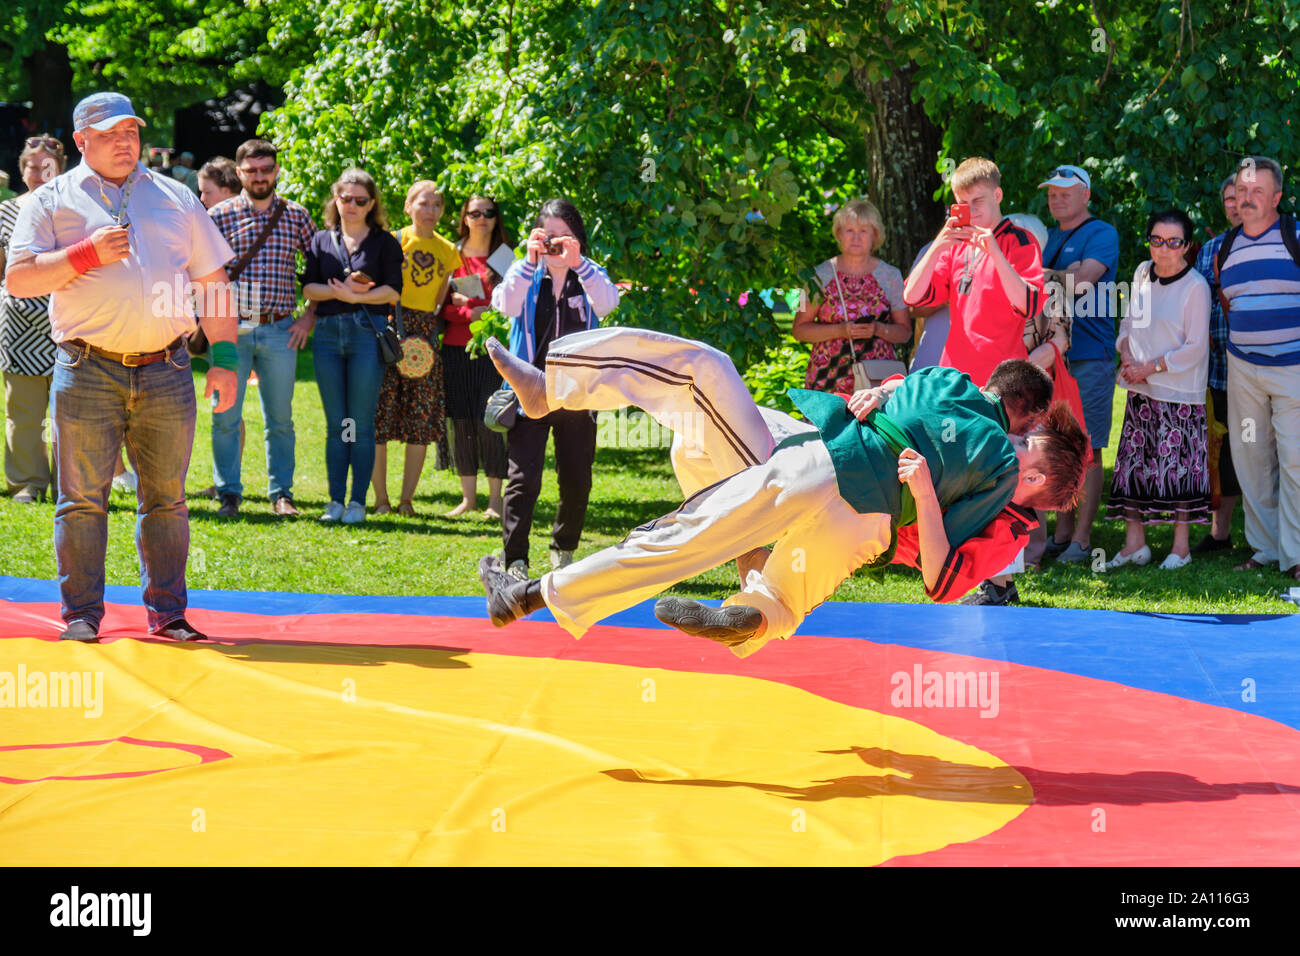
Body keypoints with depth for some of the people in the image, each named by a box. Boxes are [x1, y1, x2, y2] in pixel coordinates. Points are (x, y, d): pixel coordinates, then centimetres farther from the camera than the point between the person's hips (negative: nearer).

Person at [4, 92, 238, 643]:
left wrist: (224, 360, 8)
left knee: (166, 498, 6)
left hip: (166, 370, 3)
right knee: (83, 498, -2)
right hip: (88, 370, -2)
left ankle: (167, 614, 13)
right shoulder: (53, 200, 7)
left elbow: (213, 283, 16)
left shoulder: (176, 199, 16)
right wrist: (86, 254, -12)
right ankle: (81, 615, 6)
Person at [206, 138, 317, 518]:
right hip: (231, 330, -1)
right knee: (226, 416, -2)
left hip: (280, 331, 1)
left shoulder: (296, 215, 7)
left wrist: (310, 316, 4)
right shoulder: (219, 215, 3)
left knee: (280, 418, 6)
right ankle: (229, 495, 6)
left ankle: (281, 494, 14)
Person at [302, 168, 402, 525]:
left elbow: (393, 291, -2)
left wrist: (356, 296, -15)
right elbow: (308, 287, 6)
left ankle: (358, 501, 1)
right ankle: (336, 501, 7)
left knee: (361, 424, -3)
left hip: (368, 332, -3)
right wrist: (342, 290, -10)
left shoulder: (385, 242, 7)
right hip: (327, 334, 3)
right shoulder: (321, 240, 14)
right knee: (335, 424, 4)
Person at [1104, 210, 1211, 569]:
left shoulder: (1195, 287, -11)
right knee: (1134, 462, 5)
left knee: (1178, 463, -4)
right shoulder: (1143, 273, 8)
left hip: (1179, 393, -6)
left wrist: (1151, 368, -13)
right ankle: (1134, 543, 12)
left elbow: (1195, 348, -12)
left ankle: (1181, 546, 6)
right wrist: (1126, 355, 0)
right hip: (1141, 391, 6)